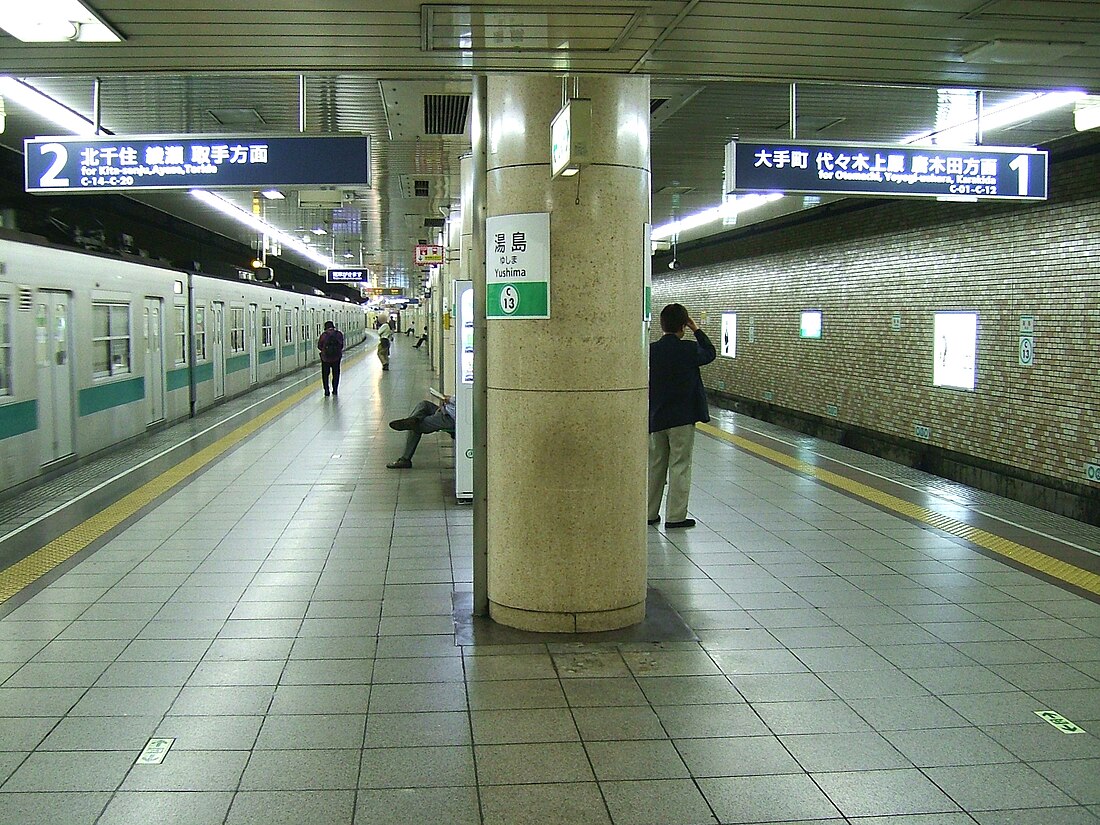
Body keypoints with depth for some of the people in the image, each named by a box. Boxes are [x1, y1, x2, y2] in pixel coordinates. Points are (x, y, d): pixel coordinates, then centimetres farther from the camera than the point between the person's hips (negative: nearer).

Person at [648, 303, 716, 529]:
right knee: (680, 466, 3)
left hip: (656, 418, 4)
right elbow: (710, 353, 9)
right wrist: (696, 329, 10)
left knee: (655, 466, 13)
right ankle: (675, 516, 4)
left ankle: (649, 513, 20)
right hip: (682, 418, -4)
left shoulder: (650, 350, -3)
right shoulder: (689, 349, -13)